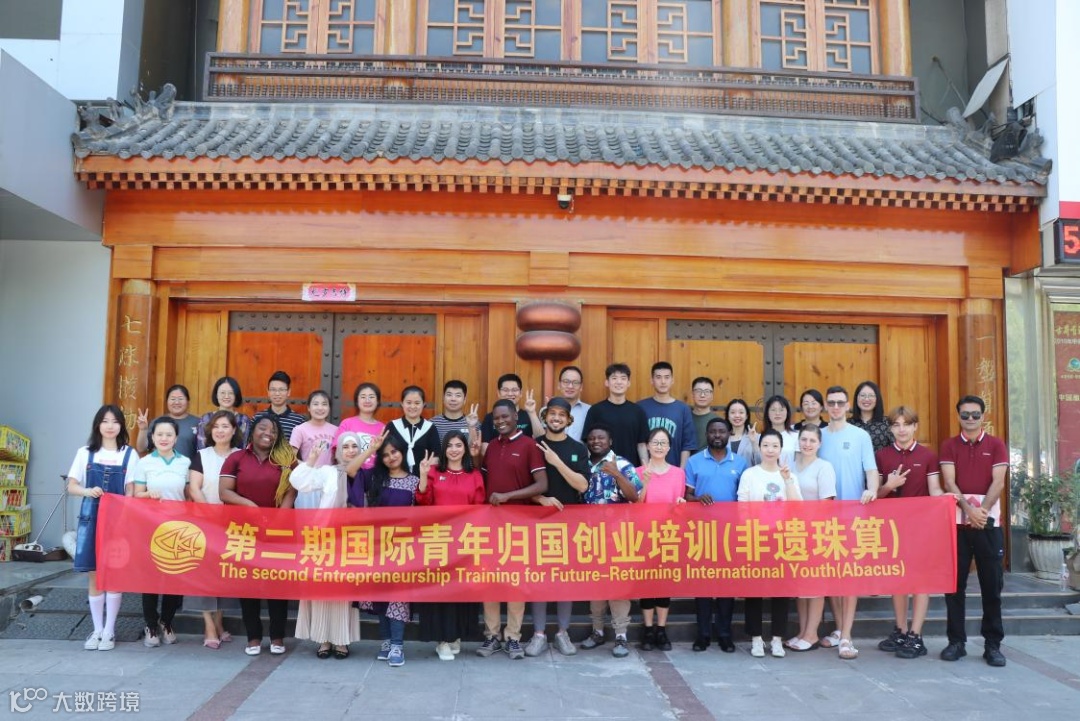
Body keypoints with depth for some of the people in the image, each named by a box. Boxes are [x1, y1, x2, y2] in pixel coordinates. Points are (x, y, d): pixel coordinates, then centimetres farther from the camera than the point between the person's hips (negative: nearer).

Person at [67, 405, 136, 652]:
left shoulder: (129, 454, 3)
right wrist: (88, 491, -14)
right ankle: (97, 629, 16)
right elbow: (71, 486, 7)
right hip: (91, 517, 1)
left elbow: (131, 491, 3)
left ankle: (109, 631, 9)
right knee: (94, 575, 5)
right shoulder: (85, 453, 6)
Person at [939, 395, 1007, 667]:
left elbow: (998, 483, -4)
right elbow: (949, 482, -4)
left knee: (991, 584, 3)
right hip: (957, 520, 1)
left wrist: (983, 510, -17)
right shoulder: (949, 446, 7)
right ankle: (956, 641, 12)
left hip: (989, 521, 0)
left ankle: (993, 644, 12)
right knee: (955, 583, 3)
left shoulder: (996, 445, 6)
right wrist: (968, 509, -17)